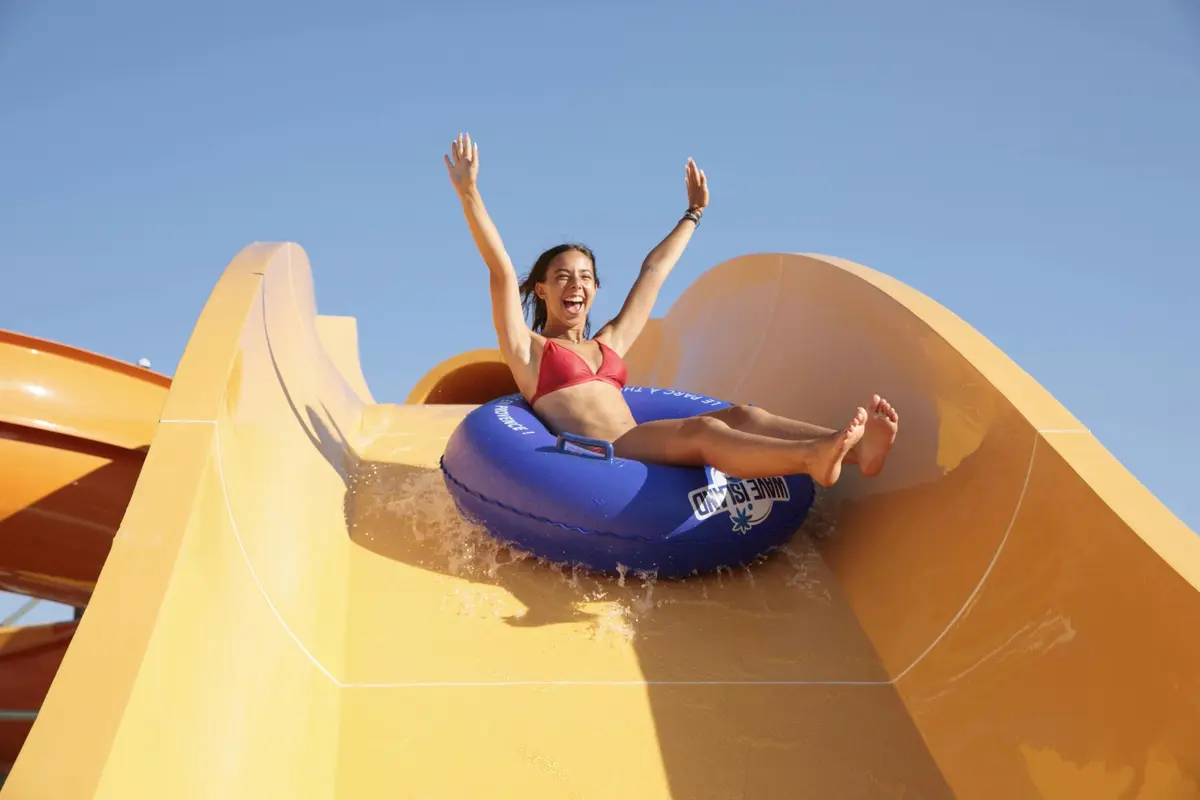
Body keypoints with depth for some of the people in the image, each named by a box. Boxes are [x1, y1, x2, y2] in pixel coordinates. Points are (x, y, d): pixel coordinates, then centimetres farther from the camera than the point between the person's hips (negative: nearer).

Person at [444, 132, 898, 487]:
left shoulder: (609, 344, 31)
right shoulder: (528, 350, 15)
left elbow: (654, 271, 36)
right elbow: (501, 270, 3)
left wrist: (694, 213, 43)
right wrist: (469, 193, -6)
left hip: (638, 453, 6)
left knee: (740, 414, -20)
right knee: (702, 429, -33)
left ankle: (856, 450, -43)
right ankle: (812, 458, -59)